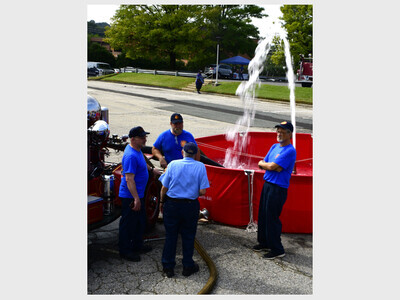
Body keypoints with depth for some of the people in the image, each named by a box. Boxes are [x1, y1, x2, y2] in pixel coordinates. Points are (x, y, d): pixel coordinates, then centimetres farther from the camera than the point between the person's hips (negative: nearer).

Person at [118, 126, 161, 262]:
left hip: (138, 194, 10)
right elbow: (129, 179, -30)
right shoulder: (130, 155, -26)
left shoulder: (137, 149, 5)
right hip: (130, 196, -10)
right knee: (128, 223, 4)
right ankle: (125, 251, 19)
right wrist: (136, 199, -31)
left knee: (140, 221, 22)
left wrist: (151, 169, 31)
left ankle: (137, 245, 38)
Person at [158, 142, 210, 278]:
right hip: (190, 205, 0)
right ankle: (188, 266, 24)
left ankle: (168, 267, 21)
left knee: (170, 236, 12)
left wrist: (162, 202, 11)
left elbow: (164, 188, -4)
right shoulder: (200, 167, -6)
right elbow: (202, 191, -10)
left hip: (172, 204, 1)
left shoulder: (173, 164, -5)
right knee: (188, 236, 13)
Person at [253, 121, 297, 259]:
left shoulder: (290, 151, -15)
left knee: (272, 218, -3)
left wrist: (263, 163, -2)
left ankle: (277, 249, 9)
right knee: (263, 215, 16)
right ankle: (264, 243, 31)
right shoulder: (274, 147, 13)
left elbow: (272, 166, -21)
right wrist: (273, 167, -9)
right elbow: (262, 164, 10)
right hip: (267, 184, 9)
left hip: (278, 188, -9)